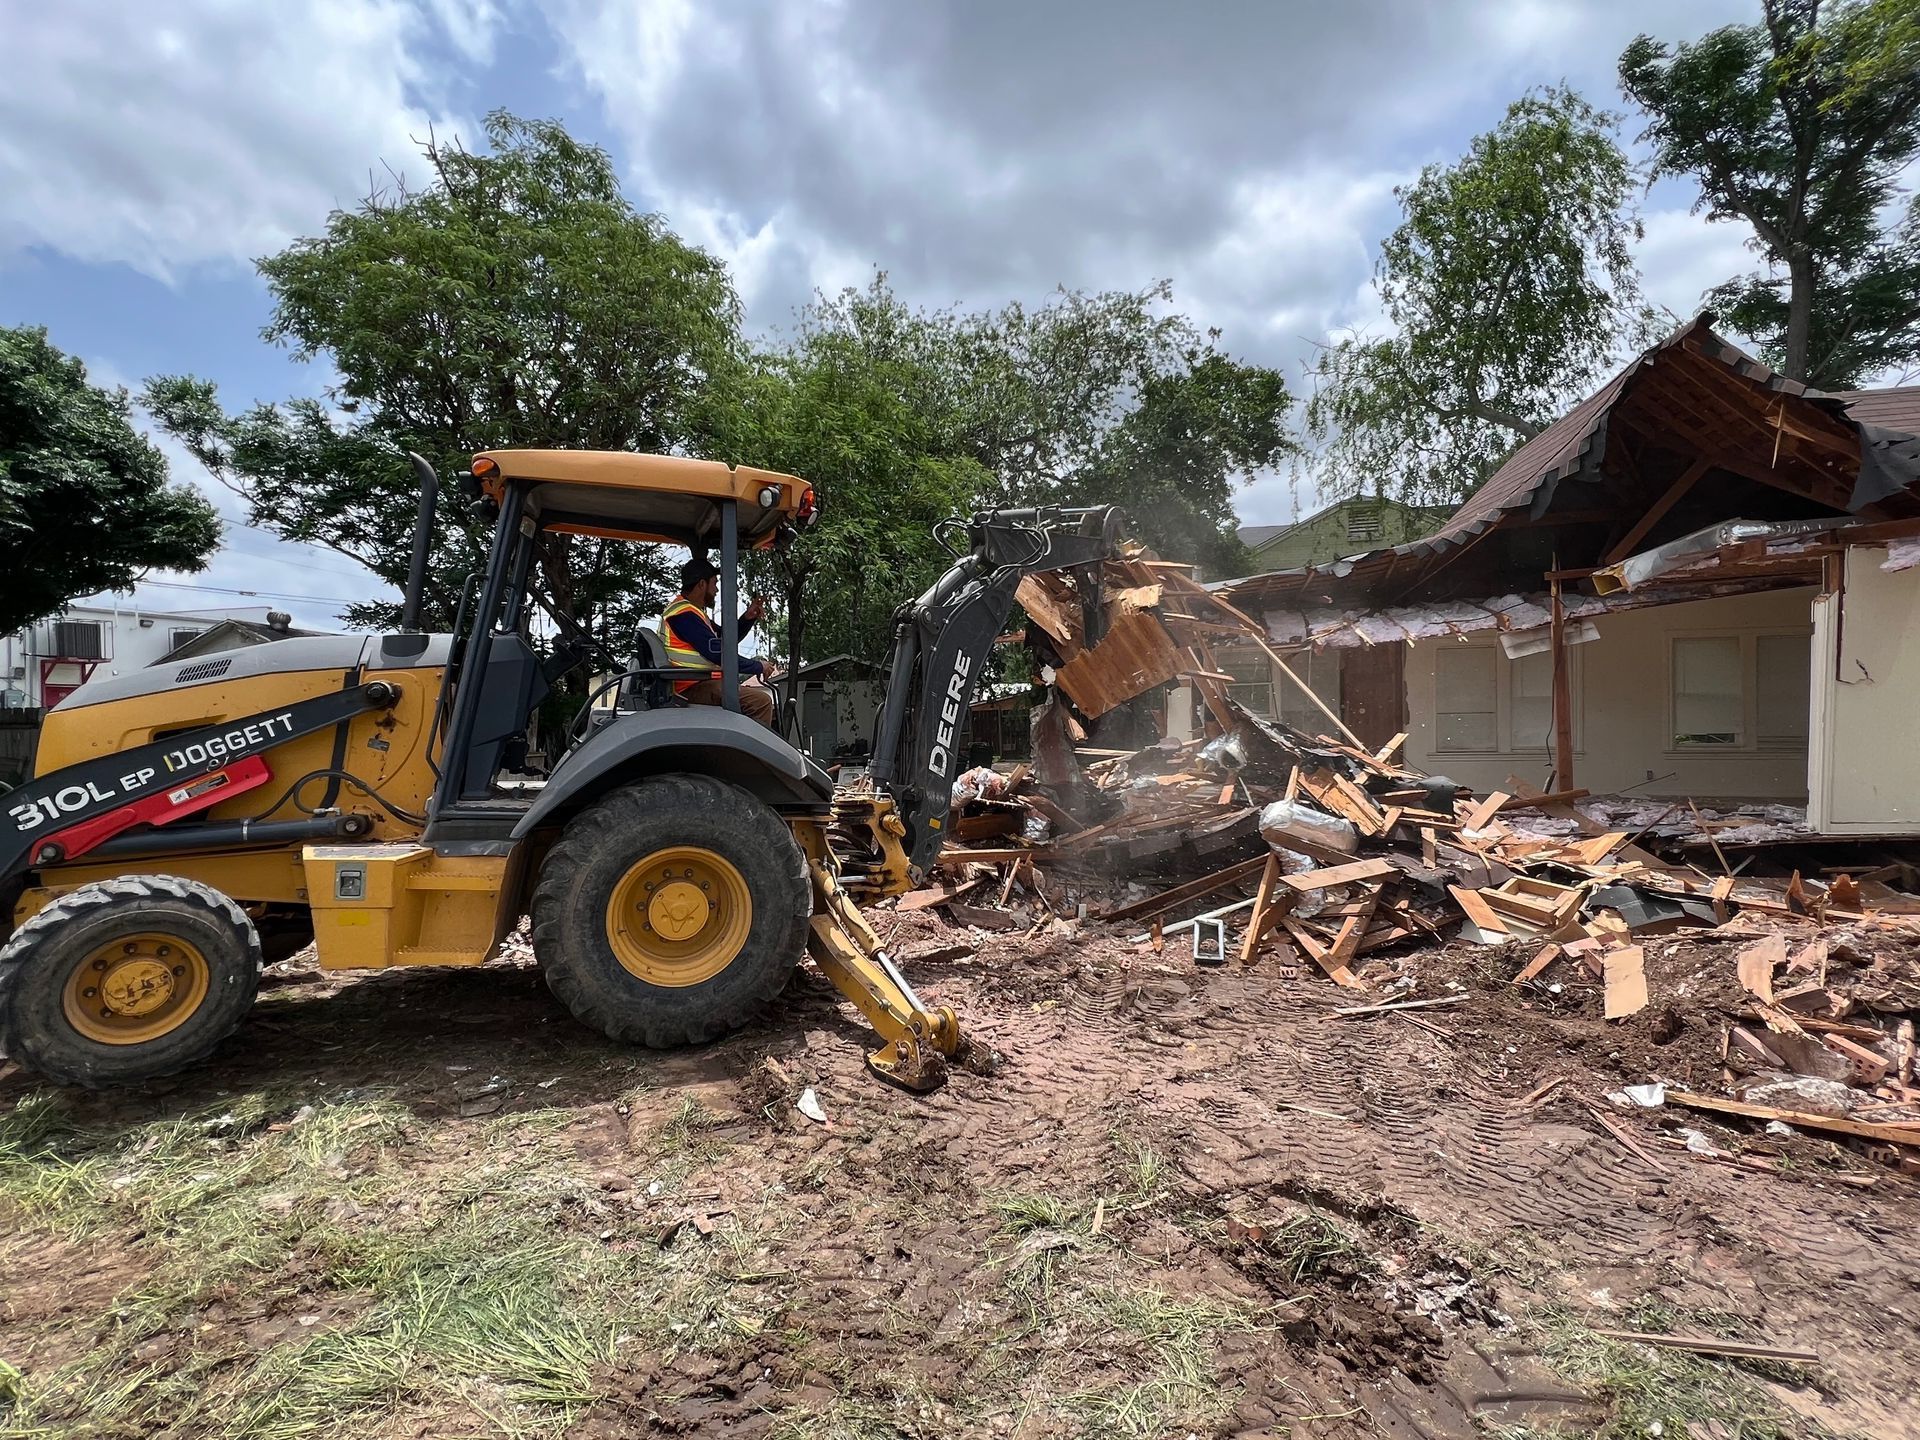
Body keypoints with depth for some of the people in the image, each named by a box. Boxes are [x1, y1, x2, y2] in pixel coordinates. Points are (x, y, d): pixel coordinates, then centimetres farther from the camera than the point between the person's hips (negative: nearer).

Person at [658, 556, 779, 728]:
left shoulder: (693, 611, 21)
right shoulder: (684, 614, -14)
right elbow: (716, 653, -20)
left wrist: (747, 618, 6)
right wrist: (758, 667, -10)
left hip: (700, 684, 11)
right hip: (695, 688, -11)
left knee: (766, 694, 17)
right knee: (761, 701, -26)